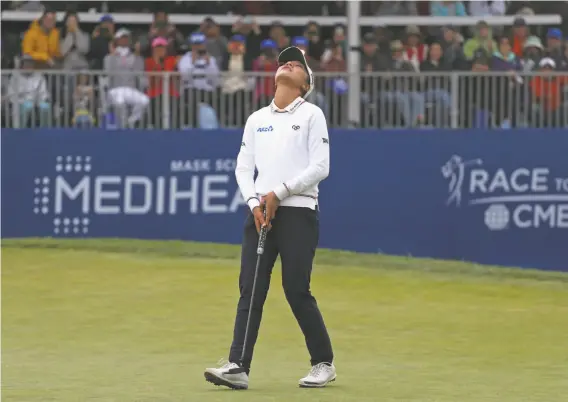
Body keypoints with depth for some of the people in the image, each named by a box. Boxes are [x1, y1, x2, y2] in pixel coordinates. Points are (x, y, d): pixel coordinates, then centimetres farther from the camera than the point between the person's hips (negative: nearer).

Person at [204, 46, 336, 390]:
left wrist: (280, 193, -11)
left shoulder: (312, 115, 3)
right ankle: (239, 367, -9)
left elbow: (320, 167, -6)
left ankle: (324, 363, 9)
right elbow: (244, 168, 13)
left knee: (297, 290, -6)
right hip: (260, 212, 4)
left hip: (298, 211, -4)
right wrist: (254, 203, -4)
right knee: (250, 290, -4)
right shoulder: (257, 119, 16)